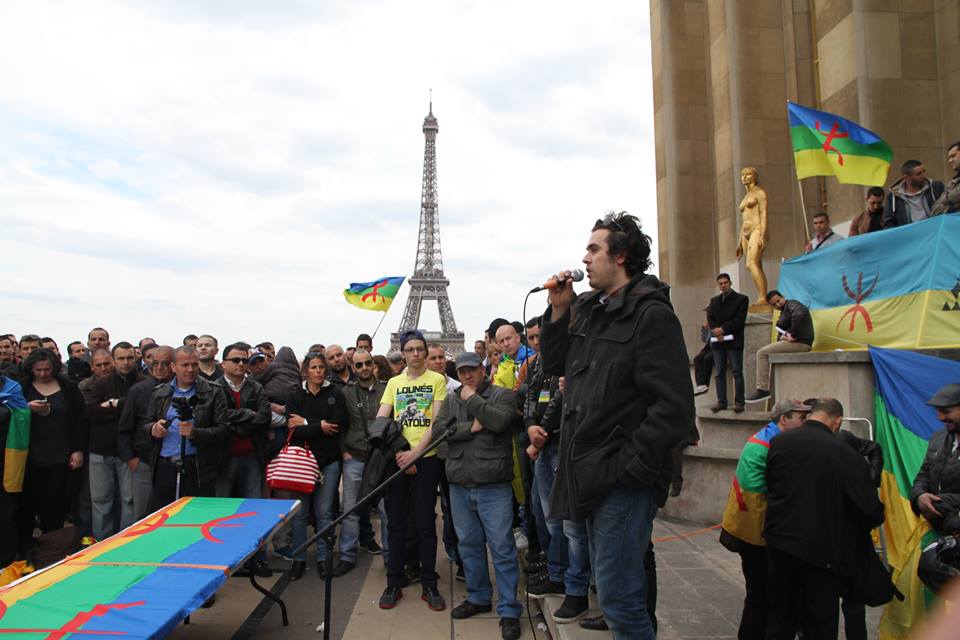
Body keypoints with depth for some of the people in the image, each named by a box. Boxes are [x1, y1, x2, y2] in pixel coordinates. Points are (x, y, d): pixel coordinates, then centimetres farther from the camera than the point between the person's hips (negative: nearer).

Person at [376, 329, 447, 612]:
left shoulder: (437, 380, 1)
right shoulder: (394, 383, 11)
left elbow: (437, 421, -7)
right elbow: (380, 421, 2)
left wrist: (414, 453, -16)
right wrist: (397, 453, -12)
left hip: (426, 458, -3)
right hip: (397, 459, 3)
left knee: (425, 524, 5)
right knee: (395, 524, 8)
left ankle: (429, 585, 16)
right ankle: (394, 584, 20)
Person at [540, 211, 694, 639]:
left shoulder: (651, 315, -13)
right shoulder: (588, 310, 11)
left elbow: (674, 408, -19)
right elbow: (554, 365, 17)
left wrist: (630, 466, -19)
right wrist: (559, 310, 5)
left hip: (624, 480, -8)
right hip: (593, 475, 8)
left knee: (618, 596, -3)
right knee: (613, 588, 21)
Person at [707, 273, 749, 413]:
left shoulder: (741, 299, 5)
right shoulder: (714, 300, 19)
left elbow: (739, 320, -5)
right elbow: (710, 319, 10)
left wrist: (723, 329, -12)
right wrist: (716, 331, -8)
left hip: (733, 340, -4)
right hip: (717, 341, 4)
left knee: (737, 372, -6)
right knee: (720, 373, 3)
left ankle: (739, 402, -5)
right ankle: (721, 401, 5)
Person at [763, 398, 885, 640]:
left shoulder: (779, 442, -5)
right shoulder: (843, 453, -18)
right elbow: (870, 509, -13)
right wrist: (876, 516, 10)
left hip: (779, 541, 4)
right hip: (821, 548, -4)